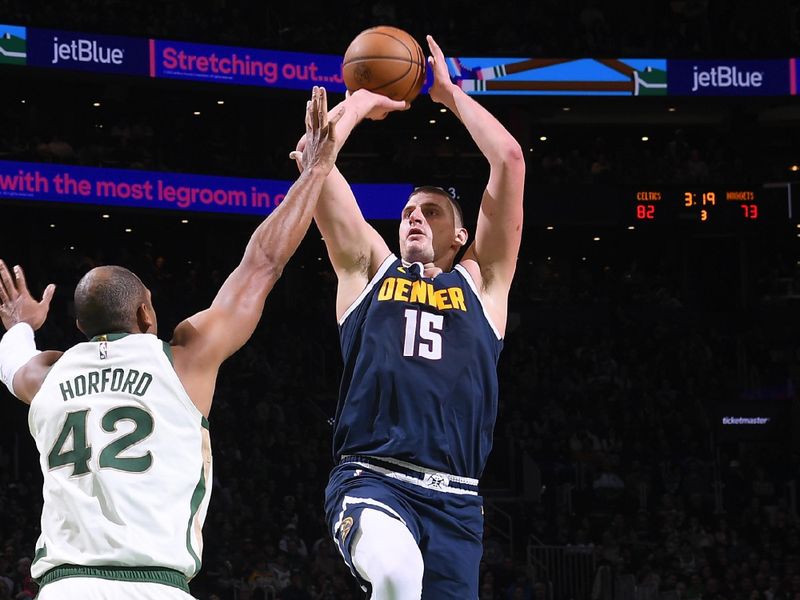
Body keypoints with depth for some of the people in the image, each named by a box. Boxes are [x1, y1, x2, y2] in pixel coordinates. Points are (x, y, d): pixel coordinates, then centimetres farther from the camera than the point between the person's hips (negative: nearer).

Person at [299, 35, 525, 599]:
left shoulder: (481, 280, 19)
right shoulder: (369, 268, 18)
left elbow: (510, 161, 11)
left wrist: (450, 93, 20)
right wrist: (361, 102, 25)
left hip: (453, 498, 3)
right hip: (371, 480, -2)